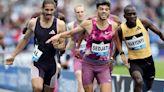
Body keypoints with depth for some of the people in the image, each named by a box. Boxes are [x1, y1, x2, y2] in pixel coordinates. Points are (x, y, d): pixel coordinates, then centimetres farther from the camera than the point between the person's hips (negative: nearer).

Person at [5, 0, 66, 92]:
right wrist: (13, 56, 17)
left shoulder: (60, 24, -5)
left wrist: (57, 46, -23)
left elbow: (63, 45, 1)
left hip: (51, 63, 1)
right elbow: (25, 39, 13)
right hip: (38, 62, -1)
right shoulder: (33, 23, -2)